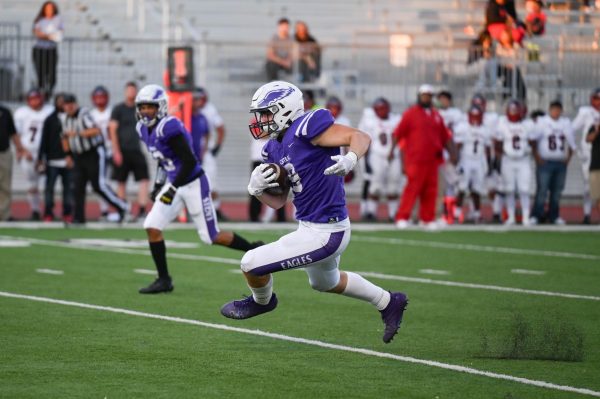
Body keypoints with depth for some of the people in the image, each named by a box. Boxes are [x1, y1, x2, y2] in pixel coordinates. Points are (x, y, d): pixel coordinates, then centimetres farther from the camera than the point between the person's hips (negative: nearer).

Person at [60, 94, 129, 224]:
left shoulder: (84, 114, -17)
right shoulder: (65, 118, 7)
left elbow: (96, 130, -32)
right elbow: (65, 137, 21)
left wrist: (78, 133, -38)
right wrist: (68, 154, 18)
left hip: (94, 153, -7)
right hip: (79, 156, 7)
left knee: (99, 185, -10)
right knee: (78, 188, 1)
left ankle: (122, 207, 2)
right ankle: (79, 217, 6)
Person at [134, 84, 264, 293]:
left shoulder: (168, 128, -24)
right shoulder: (144, 129, 4)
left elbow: (189, 161, -26)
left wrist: (172, 189, -26)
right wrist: (158, 184, 19)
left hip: (193, 184, -8)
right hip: (174, 185, 8)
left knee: (211, 237, 1)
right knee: (152, 227, -4)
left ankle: (255, 250, 23)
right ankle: (164, 280, 5)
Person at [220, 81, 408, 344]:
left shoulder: (305, 128, -20)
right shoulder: (275, 149, 7)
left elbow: (360, 137, -22)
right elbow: (278, 202, 11)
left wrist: (350, 160, -42)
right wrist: (257, 189, -9)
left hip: (323, 234, -10)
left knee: (251, 264, -7)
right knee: (325, 282, 35)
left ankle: (262, 301, 27)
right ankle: (389, 303, 49)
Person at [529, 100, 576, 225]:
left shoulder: (566, 123, 8)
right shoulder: (542, 122, -6)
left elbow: (571, 143, 16)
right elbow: (532, 140, -6)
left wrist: (568, 157, 8)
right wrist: (537, 157, -9)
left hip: (561, 162, 5)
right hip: (545, 162, -5)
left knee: (557, 190, 7)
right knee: (542, 189, -9)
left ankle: (554, 215, 16)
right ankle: (536, 215, -4)